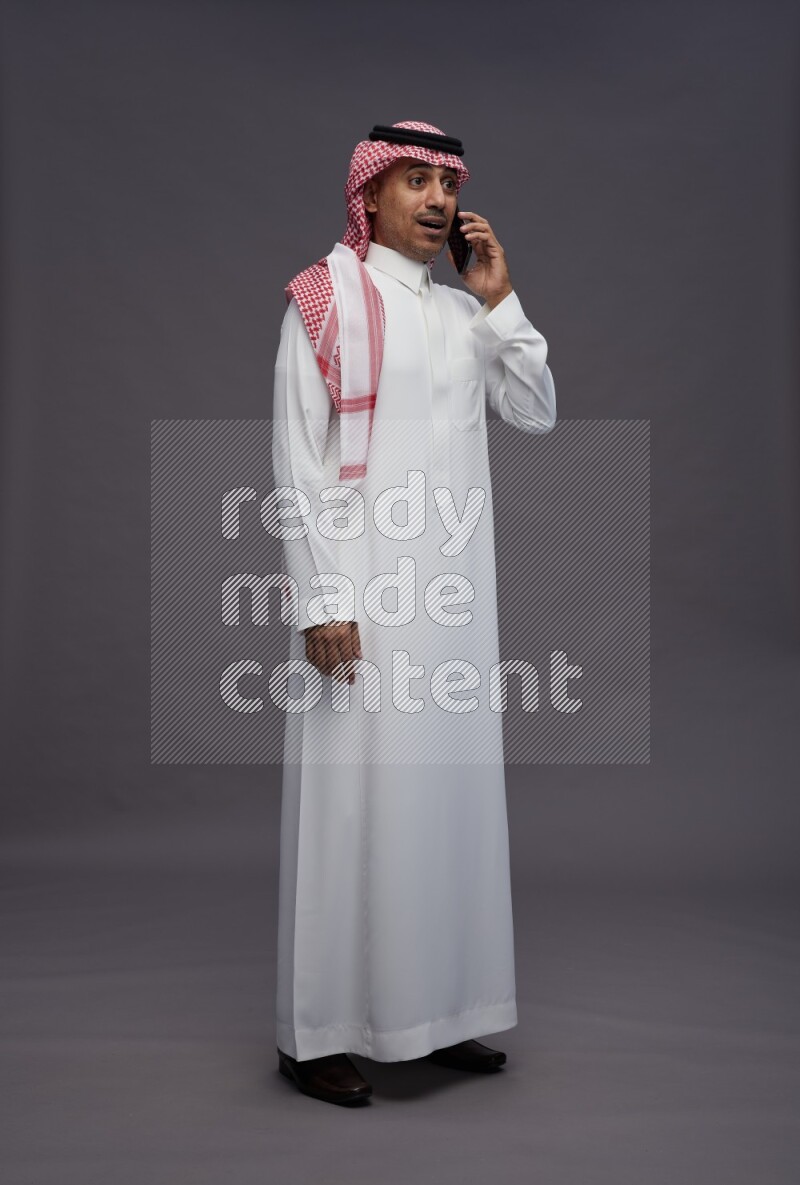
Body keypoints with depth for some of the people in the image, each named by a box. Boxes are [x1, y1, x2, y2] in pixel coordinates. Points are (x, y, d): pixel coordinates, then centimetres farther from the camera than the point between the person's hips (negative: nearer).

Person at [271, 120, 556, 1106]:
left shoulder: (464, 312, 16)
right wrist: (322, 598, -15)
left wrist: (499, 300, 3)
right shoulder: (327, 298, -1)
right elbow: (296, 459, -8)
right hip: (363, 587, -6)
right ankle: (316, 1032, 11)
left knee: (450, 788, 9)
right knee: (352, 794, -3)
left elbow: (537, 413, 9)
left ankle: (438, 1010, 23)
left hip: (455, 586, 6)